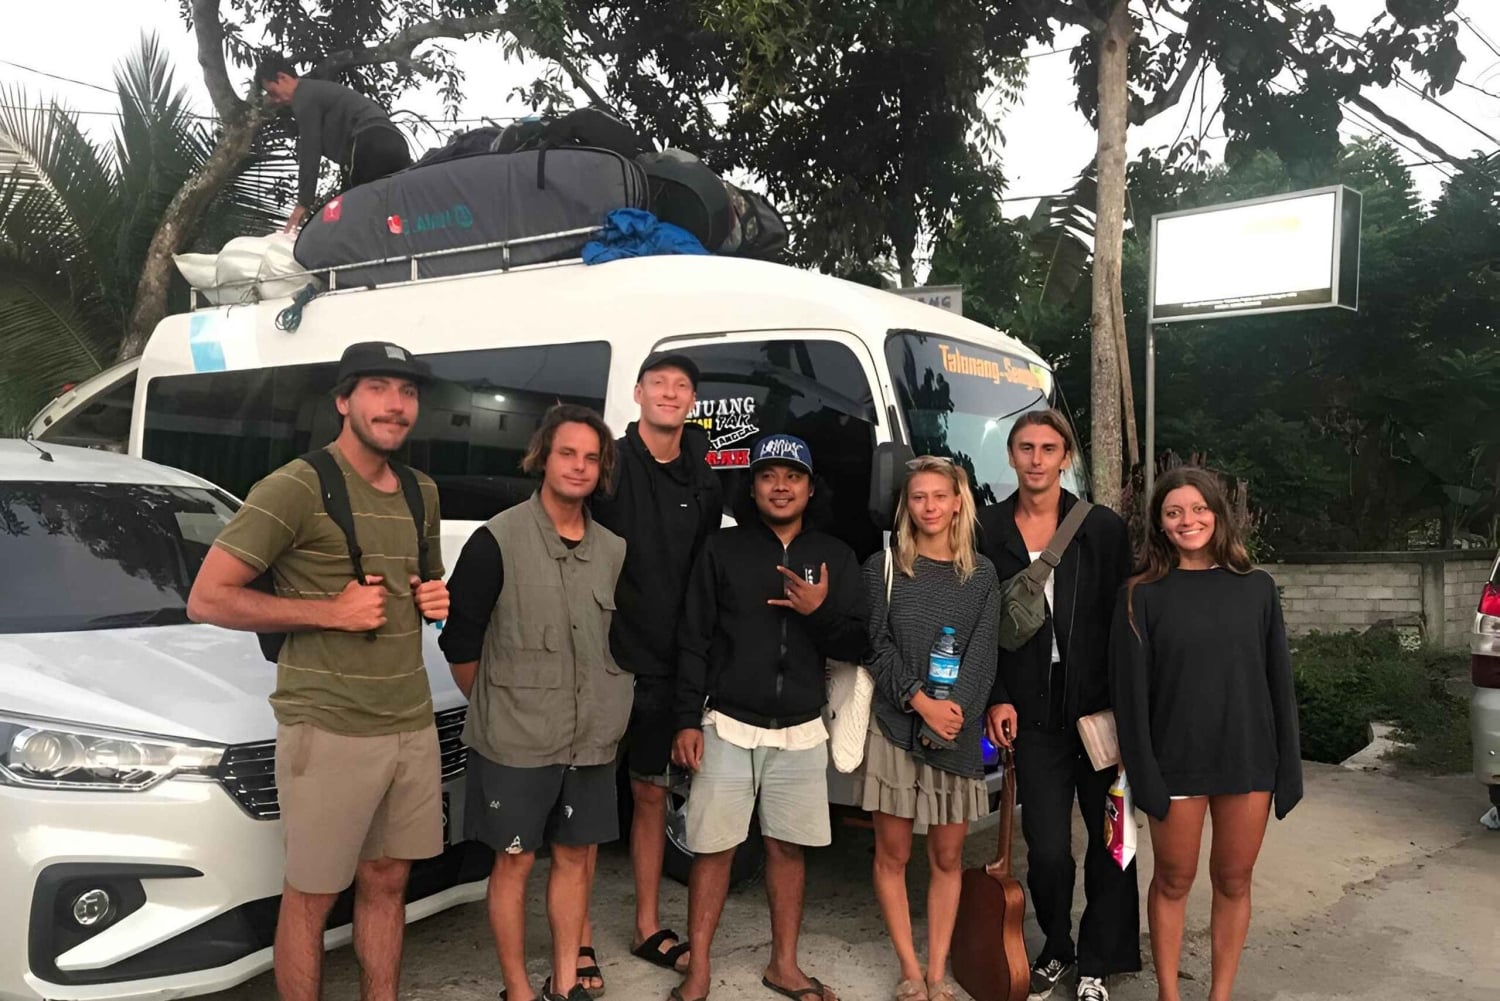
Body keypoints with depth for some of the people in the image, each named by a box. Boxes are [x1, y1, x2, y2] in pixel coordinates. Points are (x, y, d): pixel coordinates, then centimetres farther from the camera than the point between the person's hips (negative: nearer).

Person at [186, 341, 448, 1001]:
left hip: (413, 725, 7)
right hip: (329, 729, -6)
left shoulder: (422, 493, 11)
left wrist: (437, 599, 3)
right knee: (311, 896, 6)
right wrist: (332, 611, -17)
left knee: (386, 883, 17)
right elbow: (207, 599, -13)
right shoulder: (296, 488, -11)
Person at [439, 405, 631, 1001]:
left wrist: (611, 710, 10)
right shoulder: (498, 541, -11)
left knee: (575, 856, 14)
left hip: (590, 739, 5)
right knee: (514, 861, 7)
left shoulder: (613, 551, 6)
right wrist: (495, 708, 0)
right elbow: (459, 640, -7)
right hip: (515, 742, -5)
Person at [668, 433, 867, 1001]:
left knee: (787, 847, 11)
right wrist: (688, 720, -6)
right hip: (728, 728, -2)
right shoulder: (722, 549, 1)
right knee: (713, 849, 2)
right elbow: (693, 641, -1)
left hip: (801, 733, 2)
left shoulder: (835, 557, 6)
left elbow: (856, 646, 4)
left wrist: (820, 613, -15)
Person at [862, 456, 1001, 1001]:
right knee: (893, 854, 4)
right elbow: (877, 648, -4)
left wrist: (953, 710, -15)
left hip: (957, 733, 2)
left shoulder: (981, 574, 7)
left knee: (948, 857, 7)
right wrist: (922, 702, -16)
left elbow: (984, 654, 0)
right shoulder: (883, 567, 2)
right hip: (894, 727, -1)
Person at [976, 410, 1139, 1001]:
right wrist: (997, 699, -2)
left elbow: (1123, 620, -1)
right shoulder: (988, 530, 2)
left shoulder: (1103, 528, 0)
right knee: (1047, 847, 0)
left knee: (1110, 840, 8)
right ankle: (1056, 949, 27)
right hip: (1033, 711, 0)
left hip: (1099, 706, 0)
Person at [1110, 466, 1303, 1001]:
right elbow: (1129, 690, -7)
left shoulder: (1257, 587, 3)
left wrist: (1288, 765, 2)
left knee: (1233, 882, 12)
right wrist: (1143, 773, -12)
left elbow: (1279, 681, 5)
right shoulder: (1142, 595, -5)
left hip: (1247, 759, 2)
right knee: (1173, 881, 10)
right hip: (1176, 763, -2)